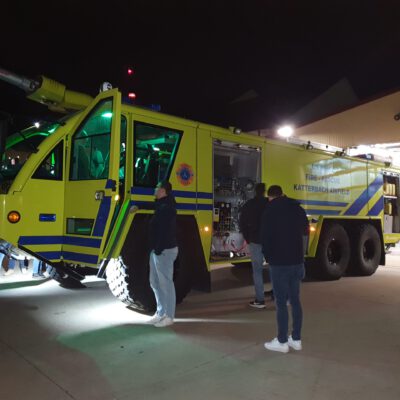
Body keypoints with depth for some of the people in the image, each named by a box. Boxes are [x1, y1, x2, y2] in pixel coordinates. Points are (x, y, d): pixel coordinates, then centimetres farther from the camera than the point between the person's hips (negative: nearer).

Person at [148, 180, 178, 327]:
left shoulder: (167, 207, -17)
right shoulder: (161, 205, 15)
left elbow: (166, 231, -24)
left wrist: (159, 249, -24)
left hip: (165, 250, -11)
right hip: (157, 250, 11)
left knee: (165, 283, -3)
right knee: (155, 282, 17)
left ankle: (169, 316, 7)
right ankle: (161, 312, 28)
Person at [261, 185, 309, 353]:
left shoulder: (270, 210, -10)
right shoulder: (298, 209, 7)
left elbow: (265, 237, -10)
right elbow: (305, 231, 18)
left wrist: (268, 256, 4)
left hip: (279, 263, -6)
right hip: (297, 261, 6)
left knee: (281, 302, 1)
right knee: (295, 300, 13)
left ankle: (282, 342, 9)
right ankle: (296, 339, 20)